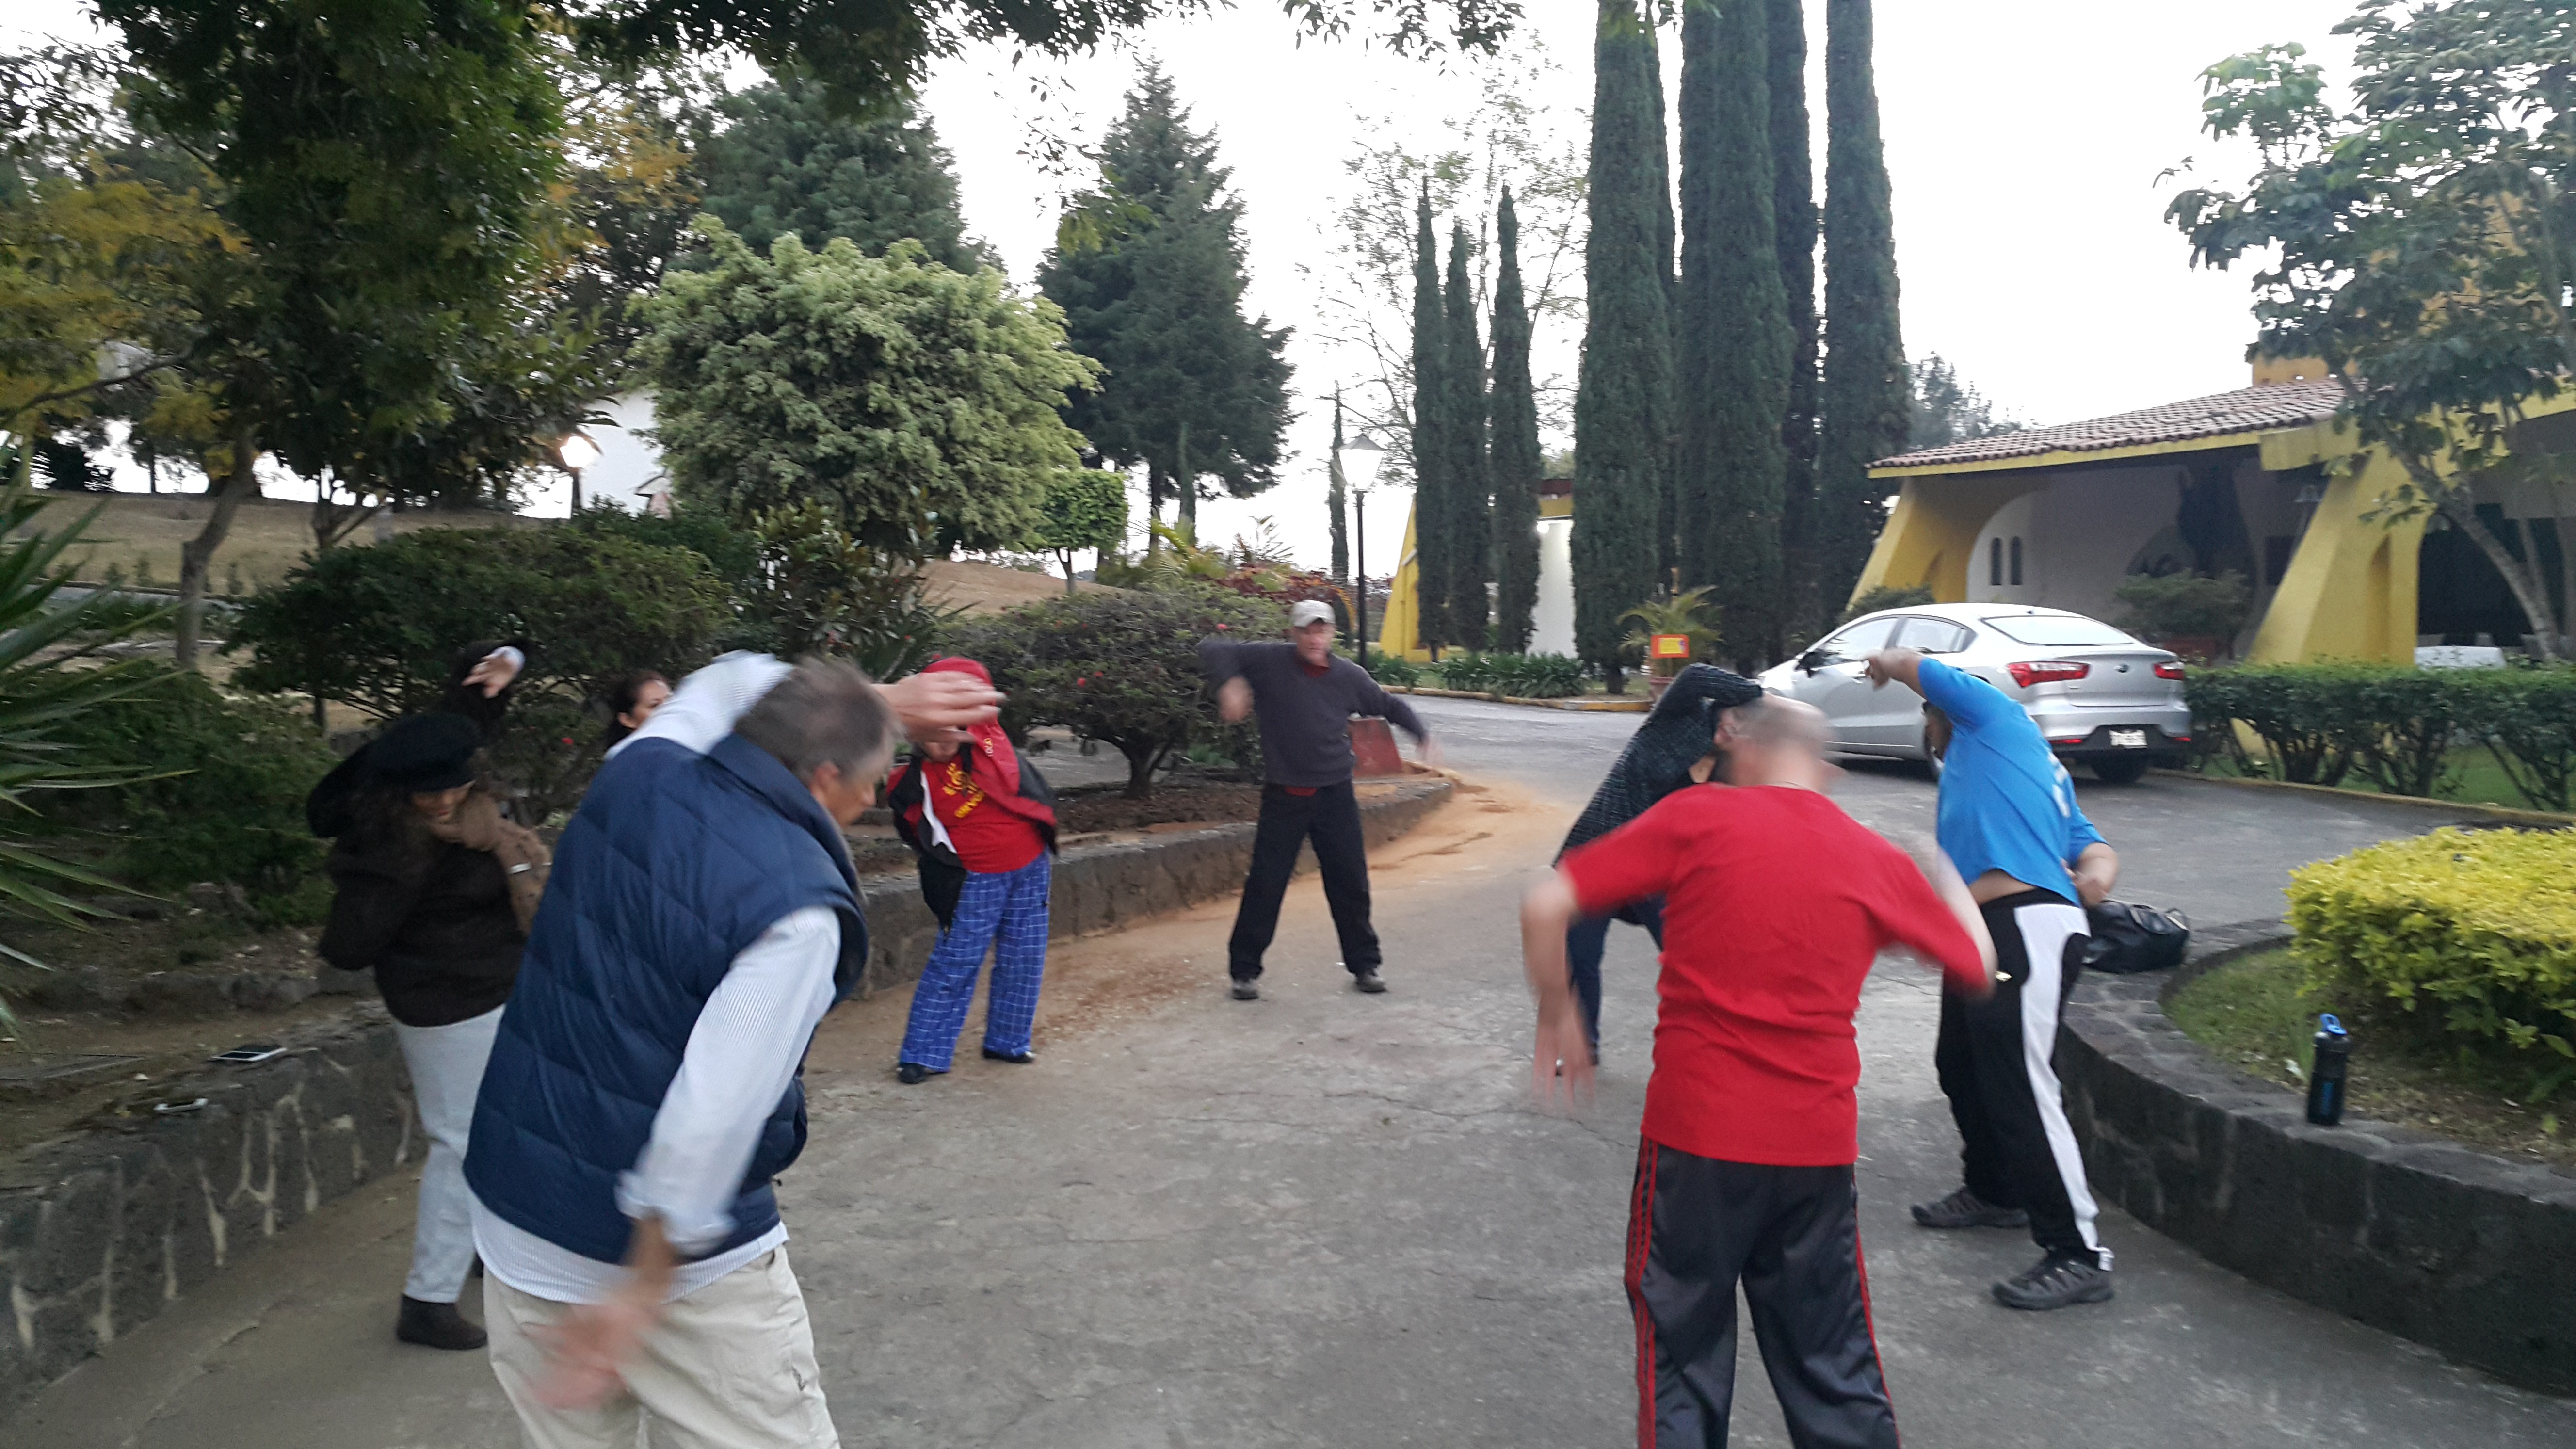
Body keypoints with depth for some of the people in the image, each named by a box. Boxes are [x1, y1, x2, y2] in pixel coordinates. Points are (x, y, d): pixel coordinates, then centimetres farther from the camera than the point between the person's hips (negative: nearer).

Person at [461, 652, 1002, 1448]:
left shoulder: (638, 774, -4)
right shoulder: (797, 909, -24)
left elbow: (735, 677, 18)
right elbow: (713, 1118, -28)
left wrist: (881, 702, 16)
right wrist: (644, 1291, -18)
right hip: (671, 1253, -7)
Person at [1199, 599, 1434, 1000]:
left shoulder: (1349, 676, 1)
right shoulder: (1269, 661, -7)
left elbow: (1390, 705, 16)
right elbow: (1213, 650, -9)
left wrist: (1421, 733, 1)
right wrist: (1228, 682, -28)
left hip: (1335, 795, 2)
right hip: (1283, 797, -2)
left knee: (1351, 884, 9)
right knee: (1264, 885, 1)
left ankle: (1364, 964, 25)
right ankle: (1245, 970, 15)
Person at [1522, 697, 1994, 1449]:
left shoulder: (1694, 817, -5)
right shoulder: (1877, 859, 3)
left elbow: (1545, 908, -11)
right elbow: (1977, 963, 18)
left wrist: (1558, 1016, 4)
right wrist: (1948, 882, 36)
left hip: (1694, 1132, -3)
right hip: (1819, 1145, 3)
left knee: (1682, 1358, 13)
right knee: (1833, 1371, 17)